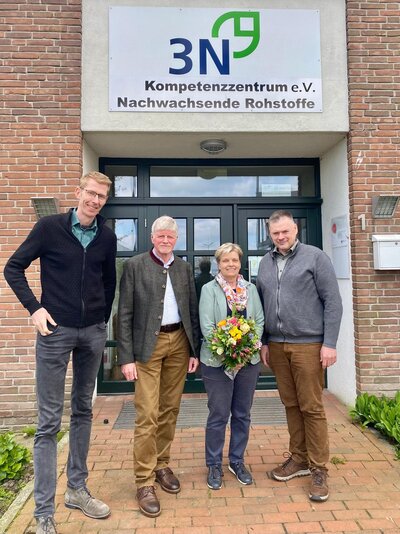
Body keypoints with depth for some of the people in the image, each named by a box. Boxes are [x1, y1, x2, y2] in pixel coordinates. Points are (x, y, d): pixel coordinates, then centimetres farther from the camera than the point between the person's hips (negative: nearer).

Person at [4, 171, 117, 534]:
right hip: (56, 330, -4)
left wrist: (103, 319, 10)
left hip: (93, 333, 4)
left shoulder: (107, 237, 5)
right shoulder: (49, 226, -5)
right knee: (49, 421, 2)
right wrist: (34, 307, -9)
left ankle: (77, 490, 32)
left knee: (83, 411, 15)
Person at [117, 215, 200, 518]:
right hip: (147, 345, -4)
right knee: (148, 415, -2)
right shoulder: (134, 266, -3)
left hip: (179, 342, 4)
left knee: (170, 409, 13)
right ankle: (145, 481, 14)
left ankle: (162, 465, 32)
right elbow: (125, 314, -5)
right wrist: (126, 357, -9)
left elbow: (193, 311, 10)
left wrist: (195, 350, 6)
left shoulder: (184, 268, 9)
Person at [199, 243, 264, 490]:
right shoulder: (209, 289, -3)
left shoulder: (251, 289, 8)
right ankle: (214, 465, 24)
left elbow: (260, 321, 4)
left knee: (242, 414, 14)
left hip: (248, 360, 4)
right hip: (217, 362, -3)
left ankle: (237, 461, 33)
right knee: (218, 415, 5)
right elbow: (207, 326, -10)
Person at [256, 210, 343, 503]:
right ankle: (298, 458, 30)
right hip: (276, 345, 5)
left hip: (308, 344, -4)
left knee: (312, 407, 3)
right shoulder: (265, 263, 10)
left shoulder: (315, 257, -4)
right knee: (291, 404, 13)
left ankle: (319, 469, 19)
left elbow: (333, 302, -6)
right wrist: (263, 342, 10)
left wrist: (329, 343, -11)